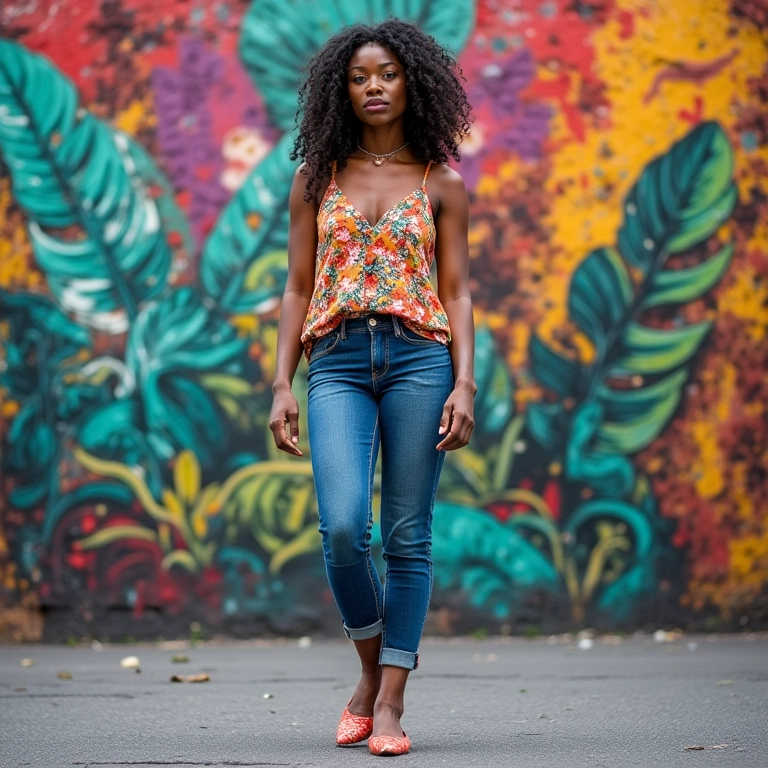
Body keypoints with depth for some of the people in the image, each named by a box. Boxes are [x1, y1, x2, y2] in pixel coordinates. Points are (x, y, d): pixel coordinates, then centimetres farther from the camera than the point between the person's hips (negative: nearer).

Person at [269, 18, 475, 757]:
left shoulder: (441, 184, 9)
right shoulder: (315, 179, 12)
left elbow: (457, 292, 7)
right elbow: (298, 289, 11)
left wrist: (464, 383, -5)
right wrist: (282, 384, 3)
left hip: (418, 359, 0)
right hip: (338, 363, 0)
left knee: (406, 536, -1)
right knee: (342, 529, -14)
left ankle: (391, 704, 6)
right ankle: (370, 672, 11)